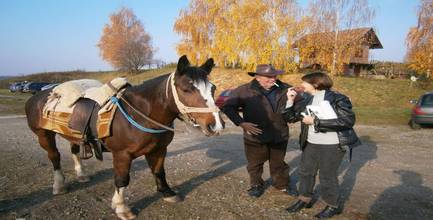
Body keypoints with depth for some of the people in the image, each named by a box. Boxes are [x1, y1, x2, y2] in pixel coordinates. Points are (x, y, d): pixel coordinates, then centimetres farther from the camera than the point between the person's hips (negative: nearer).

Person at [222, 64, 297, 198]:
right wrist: (241, 123, -23)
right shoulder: (244, 91, -15)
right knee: (255, 163, 15)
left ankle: (282, 185, 43)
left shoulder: (284, 89, -4)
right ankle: (256, 185, 39)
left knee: (278, 163, 21)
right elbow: (228, 106, -14)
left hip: (280, 135, 2)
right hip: (255, 136, -2)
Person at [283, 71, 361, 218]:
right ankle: (305, 199, 35)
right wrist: (290, 101, -9)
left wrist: (316, 121, -22)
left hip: (332, 145, -6)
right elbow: (290, 118, 8)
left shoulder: (337, 98, -13)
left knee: (327, 176, 5)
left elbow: (348, 121, -22)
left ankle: (333, 206, 27)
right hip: (311, 144, 7)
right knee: (305, 171, 15)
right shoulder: (306, 101, 5)